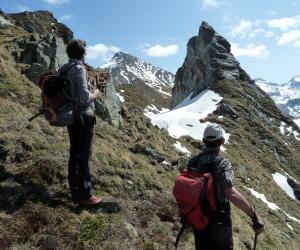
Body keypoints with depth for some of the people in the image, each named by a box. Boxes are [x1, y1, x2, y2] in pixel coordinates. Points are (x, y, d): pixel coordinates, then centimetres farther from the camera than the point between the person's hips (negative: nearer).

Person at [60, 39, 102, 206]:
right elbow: (85, 97, -23)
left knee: (74, 154, 14)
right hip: (83, 117, -8)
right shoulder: (78, 69, -15)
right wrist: (95, 95, -2)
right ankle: (85, 195, 9)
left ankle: (75, 192, 25)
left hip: (71, 117, 8)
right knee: (84, 156, -1)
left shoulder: (64, 69, 10)